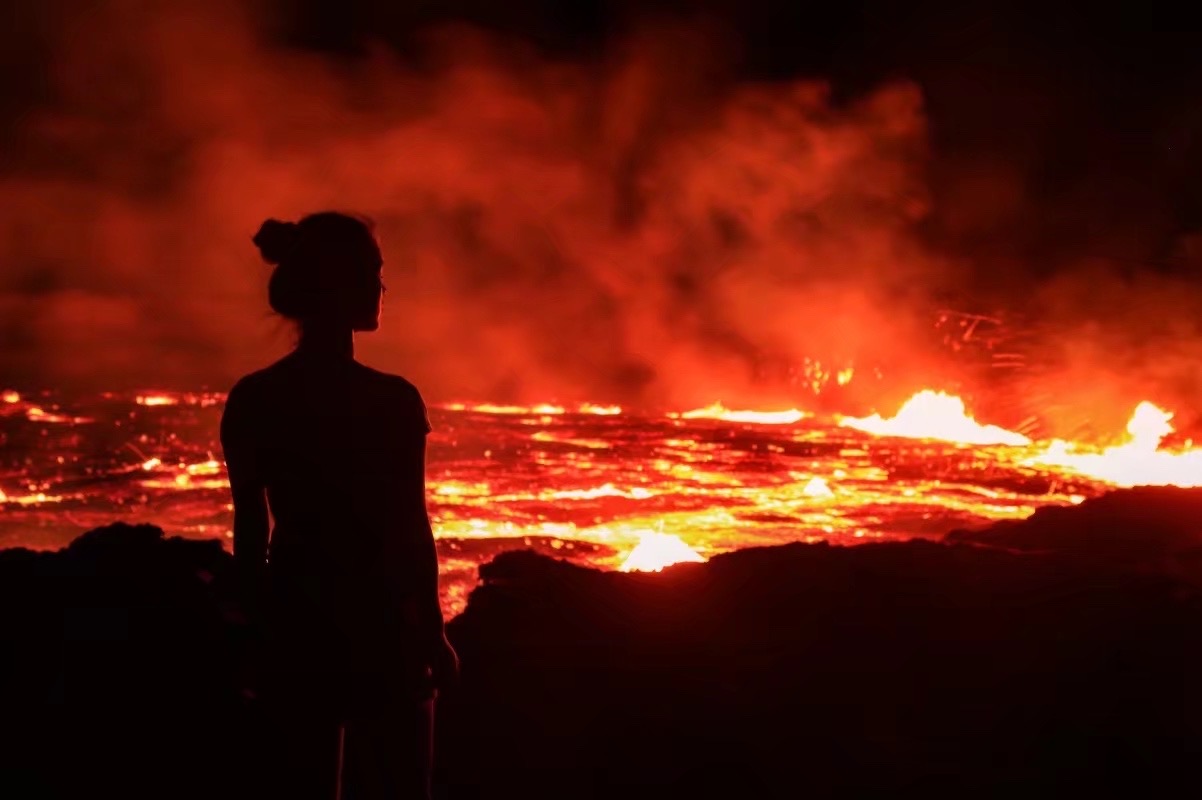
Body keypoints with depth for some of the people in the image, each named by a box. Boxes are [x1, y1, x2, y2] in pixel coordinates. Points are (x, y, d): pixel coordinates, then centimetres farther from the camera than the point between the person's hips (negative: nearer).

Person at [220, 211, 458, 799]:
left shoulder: (251, 401, -1)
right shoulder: (392, 401, -13)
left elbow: (251, 532, 2)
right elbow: (411, 530, -9)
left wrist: (270, 623, 14)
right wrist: (433, 633, 3)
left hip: (297, 629, 4)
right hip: (380, 632, -4)